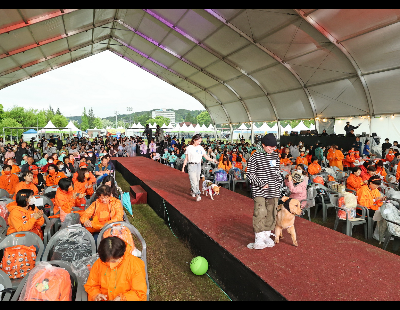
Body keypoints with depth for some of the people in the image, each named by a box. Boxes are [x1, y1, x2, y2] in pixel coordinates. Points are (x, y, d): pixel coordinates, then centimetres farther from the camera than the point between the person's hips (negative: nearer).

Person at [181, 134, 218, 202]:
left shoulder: (200, 148, 7)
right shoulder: (189, 148, -3)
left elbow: (205, 156, 6)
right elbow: (186, 158, 2)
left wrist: (213, 160, -5)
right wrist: (183, 166, 1)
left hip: (198, 165, 5)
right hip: (191, 165, -5)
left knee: (197, 180, 10)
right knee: (193, 180, -13)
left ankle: (193, 191, 28)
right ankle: (197, 194, -19)